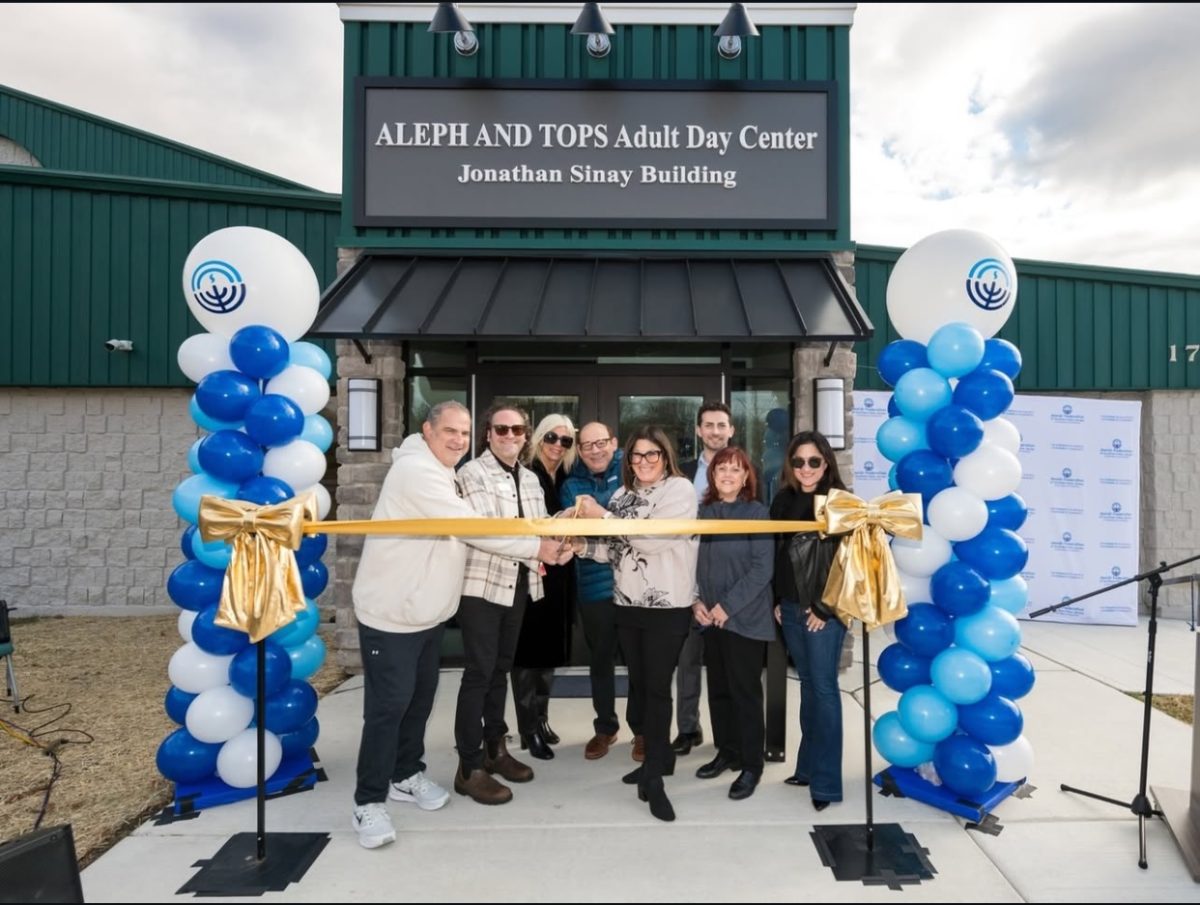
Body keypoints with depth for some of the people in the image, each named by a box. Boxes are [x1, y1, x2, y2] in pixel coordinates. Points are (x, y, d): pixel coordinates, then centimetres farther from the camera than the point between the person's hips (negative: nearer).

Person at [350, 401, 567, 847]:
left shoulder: (441, 473, 14)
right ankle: (369, 800, 11)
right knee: (389, 704, -3)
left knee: (421, 696, 18)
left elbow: (465, 531, 11)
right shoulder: (417, 471, -20)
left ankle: (406, 774, 34)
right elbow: (472, 527, -24)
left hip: (428, 611, 10)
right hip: (391, 612, -10)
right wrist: (536, 547, -18)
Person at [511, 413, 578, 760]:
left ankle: (541, 720, 30)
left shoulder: (567, 479, 9)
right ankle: (528, 730, 13)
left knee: (550, 651, 16)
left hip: (559, 577, 7)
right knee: (529, 653, 2)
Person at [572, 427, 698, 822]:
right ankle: (659, 756, 30)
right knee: (638, 683, 13)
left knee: (657, 686, -4)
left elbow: (649, 537, -20)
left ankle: (653, 775, 5)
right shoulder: (623, 494, 11)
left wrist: (602, 516, -17)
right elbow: (614, 548, 11)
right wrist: (583, 545, -6)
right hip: (628, 603, 7)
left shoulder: (680, 489, -8)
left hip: (667, 605, -6)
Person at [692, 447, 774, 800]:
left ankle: (751, 764, 16)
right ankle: (726, 751, 30)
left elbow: (763, 569, -13)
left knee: (745, 690, 2)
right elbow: (695, 560, 11)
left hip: (745, 617, -5)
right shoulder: (704, 512, 7)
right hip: (710, 617, 5)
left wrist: (728, 606, -15)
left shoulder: (758, 512, -8)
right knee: (718, 688, 13)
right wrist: (697, 601, -3)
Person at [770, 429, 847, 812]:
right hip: (790, 608, 5)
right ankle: (808, 766, 24)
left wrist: (826, 608, -13)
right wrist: (777, 601, 9)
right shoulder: (783, 501, 6)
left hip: (824, 610, -5)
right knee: (807, 685, 14)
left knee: (824, 688, -1)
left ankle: (825, 780, 6)